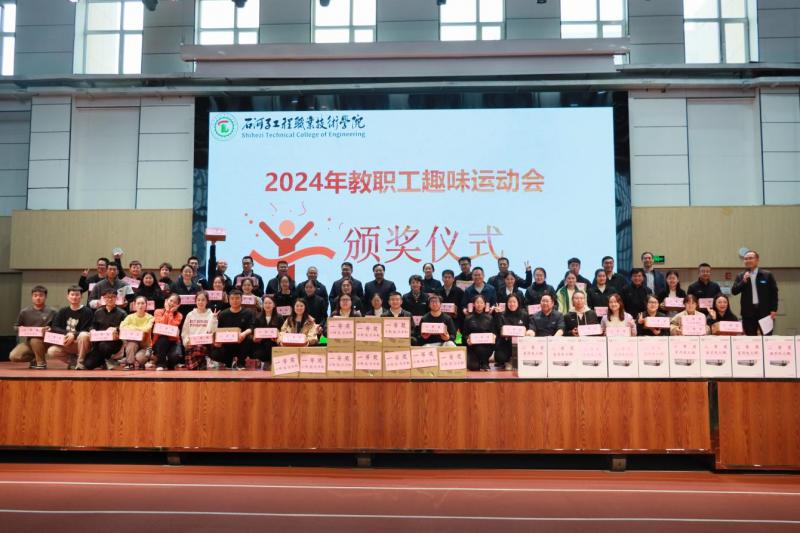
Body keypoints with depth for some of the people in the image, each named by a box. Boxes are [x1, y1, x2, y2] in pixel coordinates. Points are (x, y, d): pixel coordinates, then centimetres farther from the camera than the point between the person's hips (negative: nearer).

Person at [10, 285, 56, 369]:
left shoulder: (51, 312, -2)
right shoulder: (25, 312, 4)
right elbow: (16, 326, 14)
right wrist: (20, 329, -8)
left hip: (44, 342, -3)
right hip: (27, 342, 3)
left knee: (35, 340, -37)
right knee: (13, 357, -21)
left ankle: (41, 362, -10)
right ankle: (34, 359, 10)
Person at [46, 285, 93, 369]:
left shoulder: (87, 311, -7)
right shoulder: (63, 311, 7)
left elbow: (86, 331, -12)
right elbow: (54, 327, -1)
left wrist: (74, 335, -28)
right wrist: (67, 333, -17)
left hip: (80, 343, -4)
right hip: (66, 345, 4)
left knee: (83, 335, -36)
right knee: (51, 351, -21)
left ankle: (80, 362, -18)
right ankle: (73, 360, 1)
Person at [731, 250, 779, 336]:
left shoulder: (767, 275, 2)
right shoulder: (740, 276, 8)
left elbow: (774, 292, 1)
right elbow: (734, 291, -1)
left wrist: (774, 310, -5)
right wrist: (743, 281, -15)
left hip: (765, 311, -2)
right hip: (748, 312, 2)